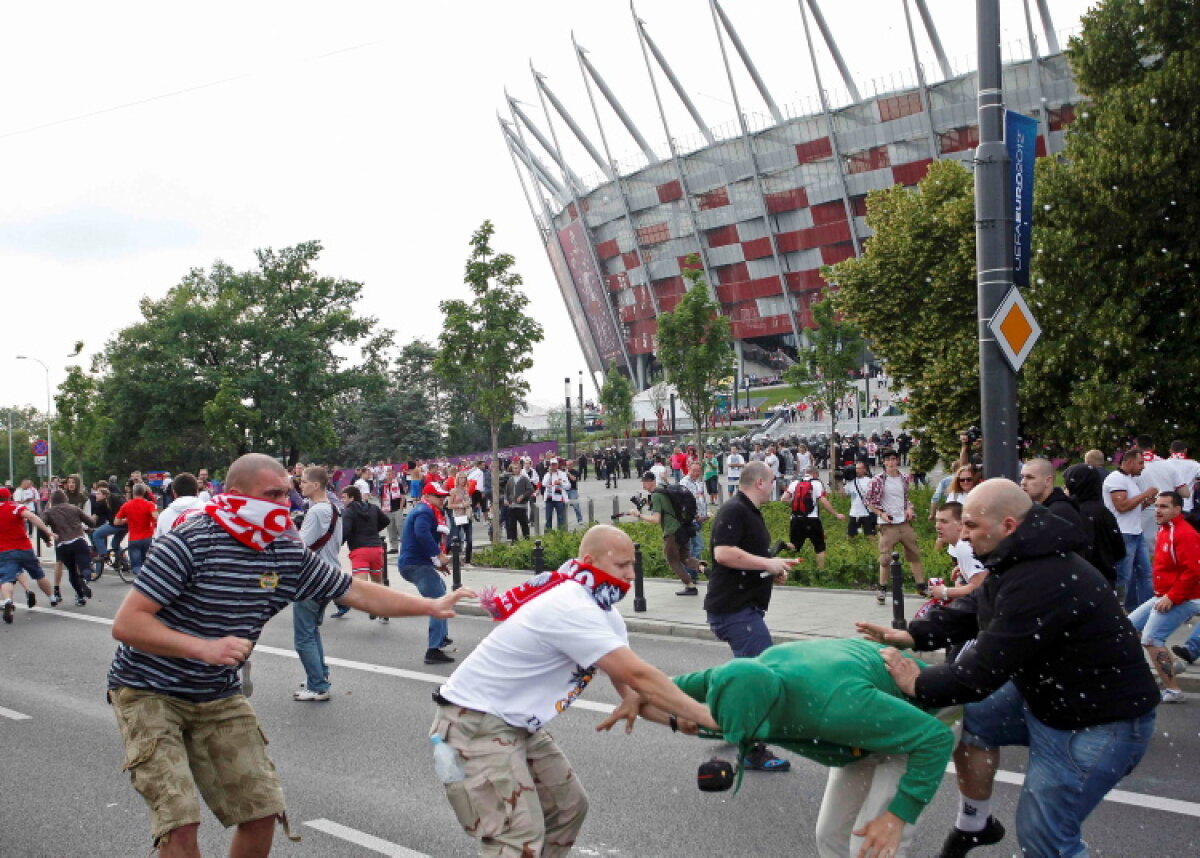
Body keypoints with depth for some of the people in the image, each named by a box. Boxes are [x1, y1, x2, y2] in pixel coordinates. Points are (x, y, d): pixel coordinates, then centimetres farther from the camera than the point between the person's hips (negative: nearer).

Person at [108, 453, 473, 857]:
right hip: (149, 692, -6)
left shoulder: (289, 552, -5)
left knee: (262, 812, 3)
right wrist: (204, 647, -35)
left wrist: (431, 606, 2)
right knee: (181, 823, -17)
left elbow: (357, 592, 4)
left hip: (217, 695, 6)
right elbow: (125, 624, -25)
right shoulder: (191, 543, -23)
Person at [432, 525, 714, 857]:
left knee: (568, 806, 16)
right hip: (475, 724, -10)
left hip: (517, 723, 10)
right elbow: (638, 675, -29)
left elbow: (628, 681, 2)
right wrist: (706, 715, -22)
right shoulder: (572, 611, -28)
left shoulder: (603, 614, 5)